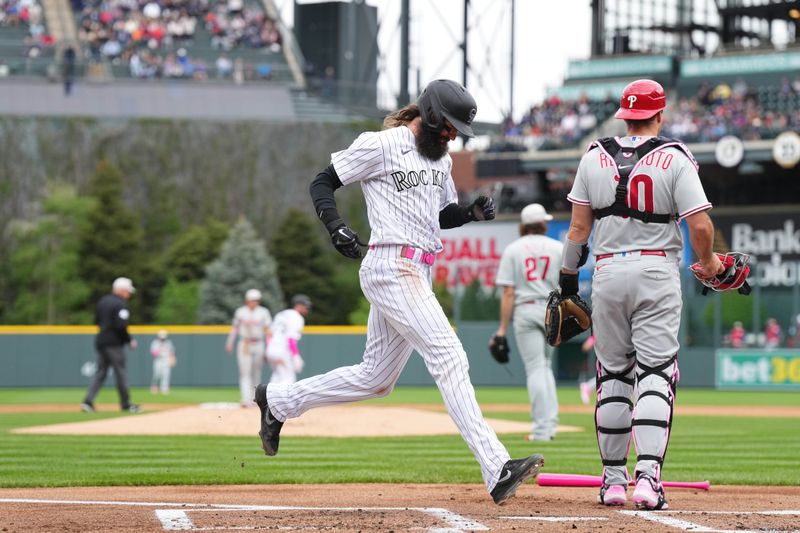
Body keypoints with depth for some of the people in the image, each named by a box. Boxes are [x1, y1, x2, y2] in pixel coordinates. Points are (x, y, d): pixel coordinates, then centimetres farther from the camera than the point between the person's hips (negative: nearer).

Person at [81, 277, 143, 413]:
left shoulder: (102, 301, 13)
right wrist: (129, 340, -11)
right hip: (114, 343, -8)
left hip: (100, 341, 8)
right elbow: (121, 326, -21)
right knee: (120, 373, 2)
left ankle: (88, 401, -4)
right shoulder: (120, 304, -13)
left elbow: (96, 320, 19)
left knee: (100, 372, 9)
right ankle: (126, 404, 9)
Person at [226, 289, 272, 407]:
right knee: (245, 373, -11)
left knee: (256, 373, 7)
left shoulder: (264, 312, 3)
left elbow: (267, 330, 1)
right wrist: (230, 343, 2)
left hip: (258, 345, 1)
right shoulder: (240, 312, 5)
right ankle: (245, 399, -19)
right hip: (244, 345, -1)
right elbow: (234, 328, 11)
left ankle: (253, 399, 18)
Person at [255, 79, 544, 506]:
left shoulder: (441, 160, 19)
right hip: (391, 267, -10)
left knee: (375, 378, 14)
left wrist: (472, 212, 6)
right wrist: (335, 226, -20)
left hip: (417, 276, 10)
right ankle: (496, 470, -24)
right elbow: (322, 183, -3)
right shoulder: (379, 145, -6)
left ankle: (278, 401, 32)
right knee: (449, 358, -18)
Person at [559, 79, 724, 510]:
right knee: (655, 374, -3)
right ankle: (648, 477, -17)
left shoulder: (594, 158, 4)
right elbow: (700, 224, -11)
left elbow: (579, 226, 5)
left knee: (612, 377, 12)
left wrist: (568, 274, 15)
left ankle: (613, 479, 12)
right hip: (657, 272, -3)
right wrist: (708, 261, 7)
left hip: (608, 271, 3)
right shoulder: (675, 159, -5)